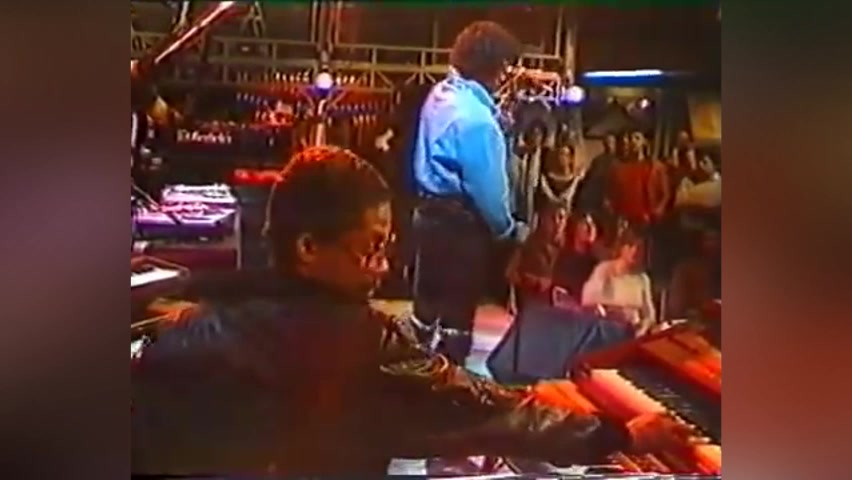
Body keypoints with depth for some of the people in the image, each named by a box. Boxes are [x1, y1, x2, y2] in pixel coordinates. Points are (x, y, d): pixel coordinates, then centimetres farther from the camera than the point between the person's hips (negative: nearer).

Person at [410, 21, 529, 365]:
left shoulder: (441, 94, 3)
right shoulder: (475, 118, -26)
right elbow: (487, 187, -21)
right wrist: (508, 230, -6)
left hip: (430, 211, 9)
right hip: (459, 221, -9)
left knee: (429, 303, 19)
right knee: (456, 311, 6)